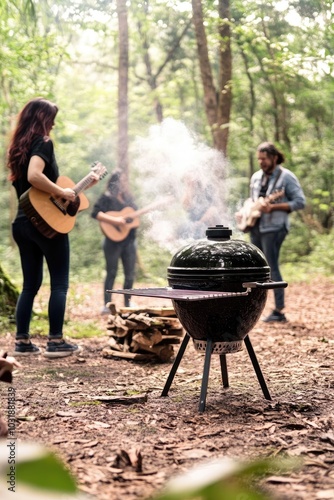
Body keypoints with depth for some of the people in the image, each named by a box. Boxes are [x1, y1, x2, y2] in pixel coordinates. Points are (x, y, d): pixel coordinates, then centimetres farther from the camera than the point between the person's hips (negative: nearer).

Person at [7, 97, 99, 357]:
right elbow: (34, 176, -29)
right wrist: (62, 192, -17)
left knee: (31, 284, 12)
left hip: (23, 222, 8)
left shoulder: (19, 146, 15)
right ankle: (55, 341, 2)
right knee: (59, 282, 1)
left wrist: (80, 186, 21)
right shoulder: (43, 142, -11)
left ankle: (22, 341, 13)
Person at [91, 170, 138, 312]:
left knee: (130, 274, 7)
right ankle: (107, 305, 1)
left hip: (129, 240, 6)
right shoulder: (107, 197, -5)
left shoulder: (128, 197, 15)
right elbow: (95, 213, -17)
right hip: (114, 240, -6)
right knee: (111, 273, -3)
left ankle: (127, 304, 17)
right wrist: (115, 220, -23)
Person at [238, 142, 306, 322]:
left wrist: (273, 207, -20)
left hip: (274, 227, -7)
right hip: (256, 226, 7)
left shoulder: (286, 177, -8)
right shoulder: (256, 177, 13)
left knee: (272, 267, -9)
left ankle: (279, 311, -4)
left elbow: (300, 202, -13)